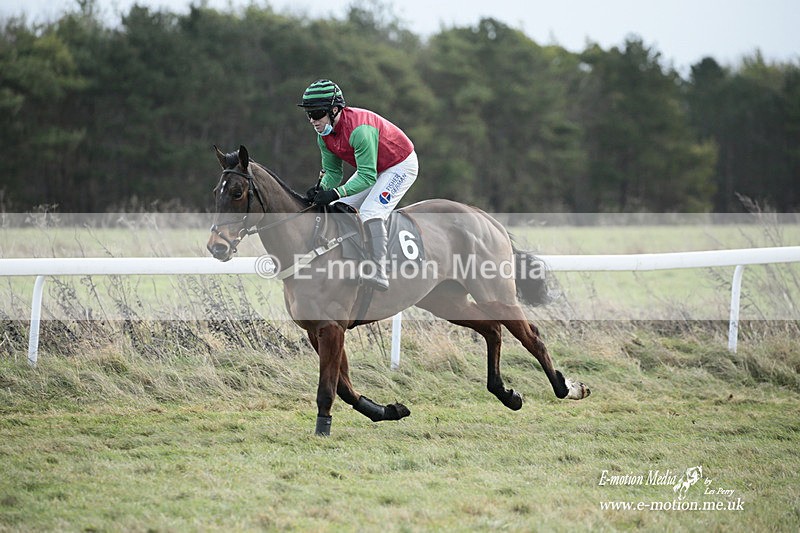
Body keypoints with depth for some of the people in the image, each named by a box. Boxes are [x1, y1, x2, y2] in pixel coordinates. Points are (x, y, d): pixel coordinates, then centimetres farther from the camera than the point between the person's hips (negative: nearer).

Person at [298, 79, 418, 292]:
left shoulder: (359, 129, -37)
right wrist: (322, 189, -25)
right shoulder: (324, 135, -10)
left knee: (370, 213, -26)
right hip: (372, 169, 9)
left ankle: (378, 275, -27)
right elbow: (332, 171, -3)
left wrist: (336, 193, -45)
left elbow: (367, 177, -36)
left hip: (401, 166, -9)